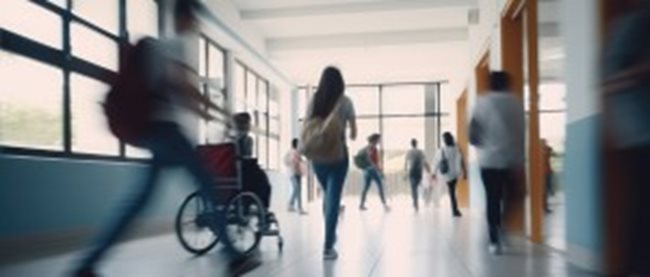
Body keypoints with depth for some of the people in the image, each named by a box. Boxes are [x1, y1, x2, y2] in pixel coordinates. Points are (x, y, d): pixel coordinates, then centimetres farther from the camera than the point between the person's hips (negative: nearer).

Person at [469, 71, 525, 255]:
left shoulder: (481, 103, 1)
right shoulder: (516, 103, 1)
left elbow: (472, 134, -3)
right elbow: (521, 132, -1)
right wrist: (520, 160, 8)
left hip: (488, 160, 1)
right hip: (512, 159, 0)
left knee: (493, 200, 6)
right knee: (514, 195, 20)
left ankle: (495, 241, 4)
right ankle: (503, 224, 3)